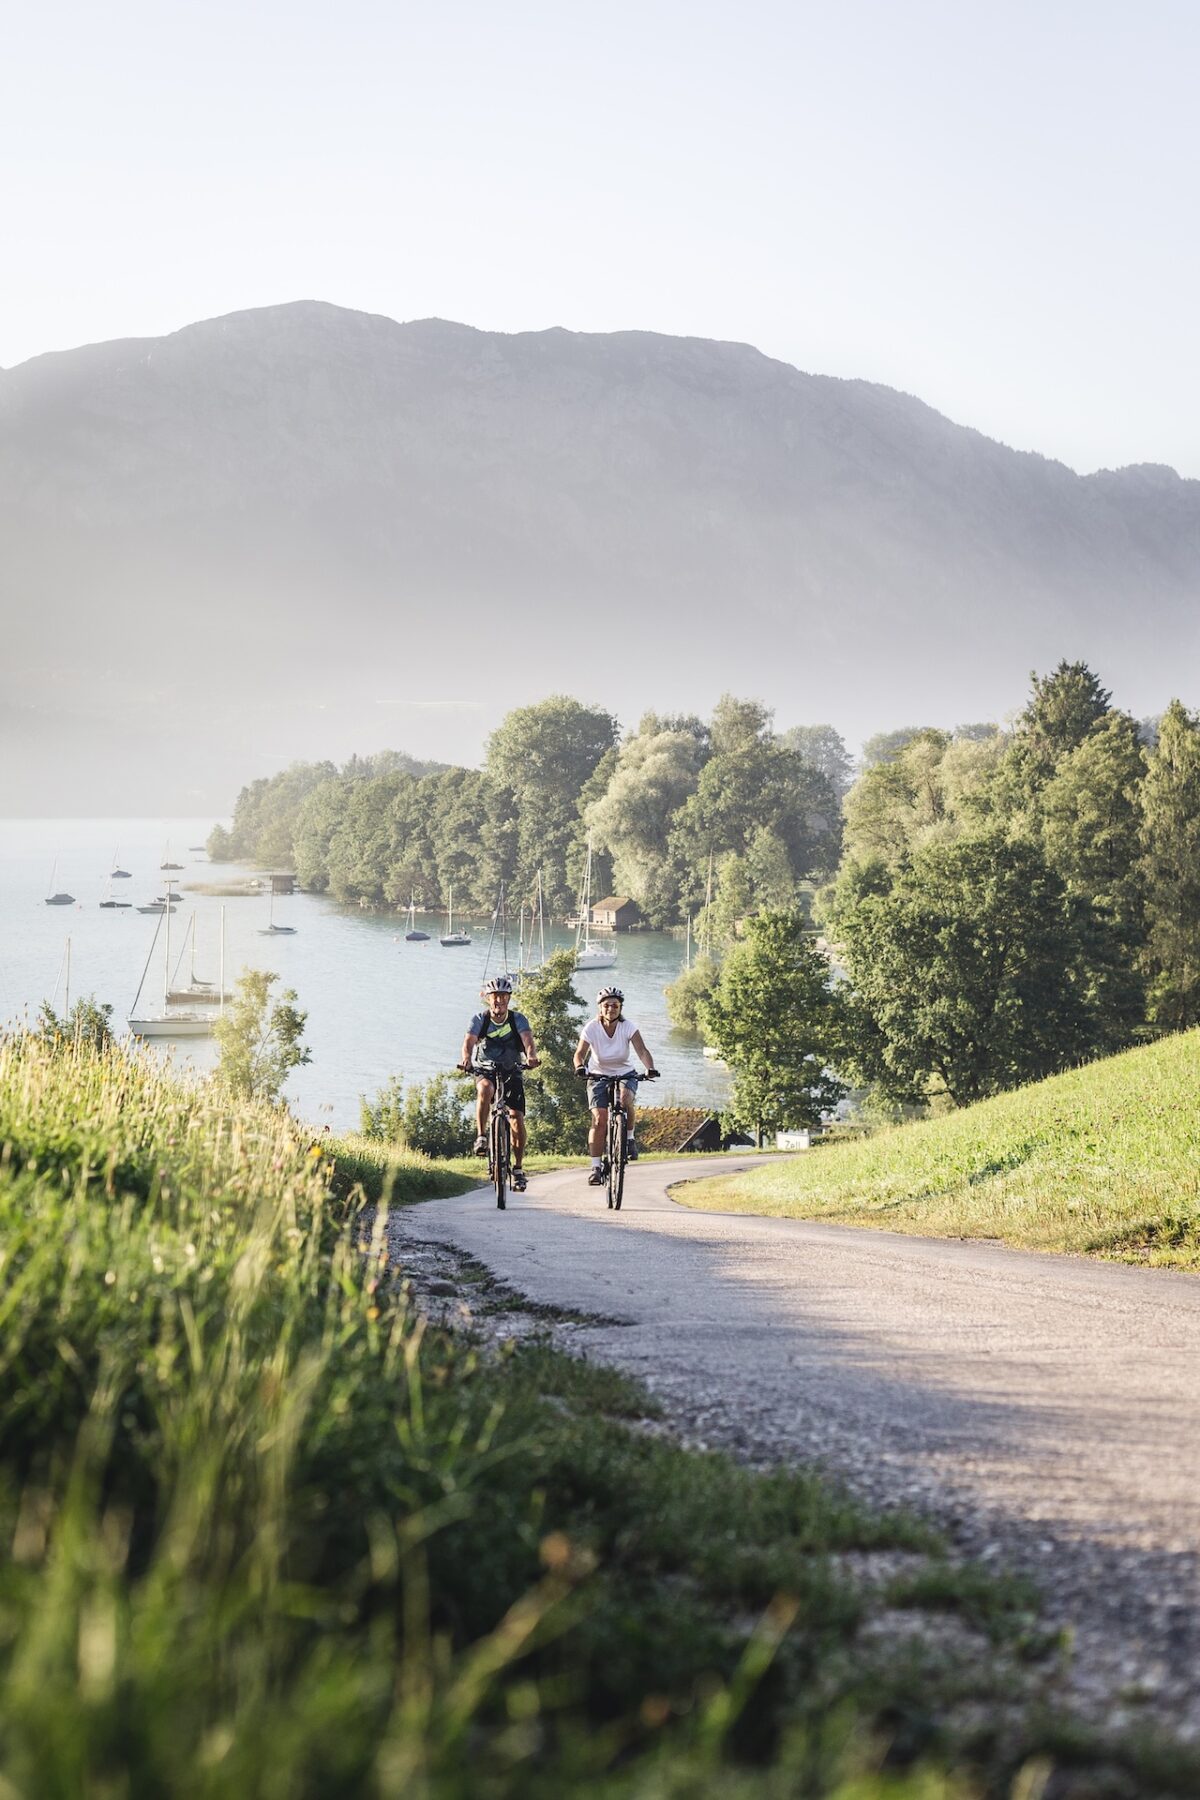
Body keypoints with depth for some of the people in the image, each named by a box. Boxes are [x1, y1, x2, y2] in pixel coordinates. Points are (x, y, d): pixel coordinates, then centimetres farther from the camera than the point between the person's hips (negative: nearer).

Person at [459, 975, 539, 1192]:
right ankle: (481, 1137, -29)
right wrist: (466, 1059, -47)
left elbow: (528, 1040, -27)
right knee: (485, 1090, -37)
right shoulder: (480, 1020, -10)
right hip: (486, 1071, -1)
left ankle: (518, 1169, 3)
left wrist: (531, 1057, -49)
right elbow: (469, 1042, -25)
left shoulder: (518, 1019, -10)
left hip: (511, 1073, 1)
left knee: (517, 1118, -11)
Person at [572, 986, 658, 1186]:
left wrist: (650, 1068, -43)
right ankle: (596, 1167, -7)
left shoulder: (628, 1027, -15)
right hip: (599, 1076, 0)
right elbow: (580, 1053, -22)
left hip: (625, 1074, 0)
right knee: (599, 1119, -15)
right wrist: (579, 1067, -44)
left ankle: (630, 1138, -8)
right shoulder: (592, 1028, -15)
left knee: (626, 1098, -33)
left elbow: (641, 1051, -24)